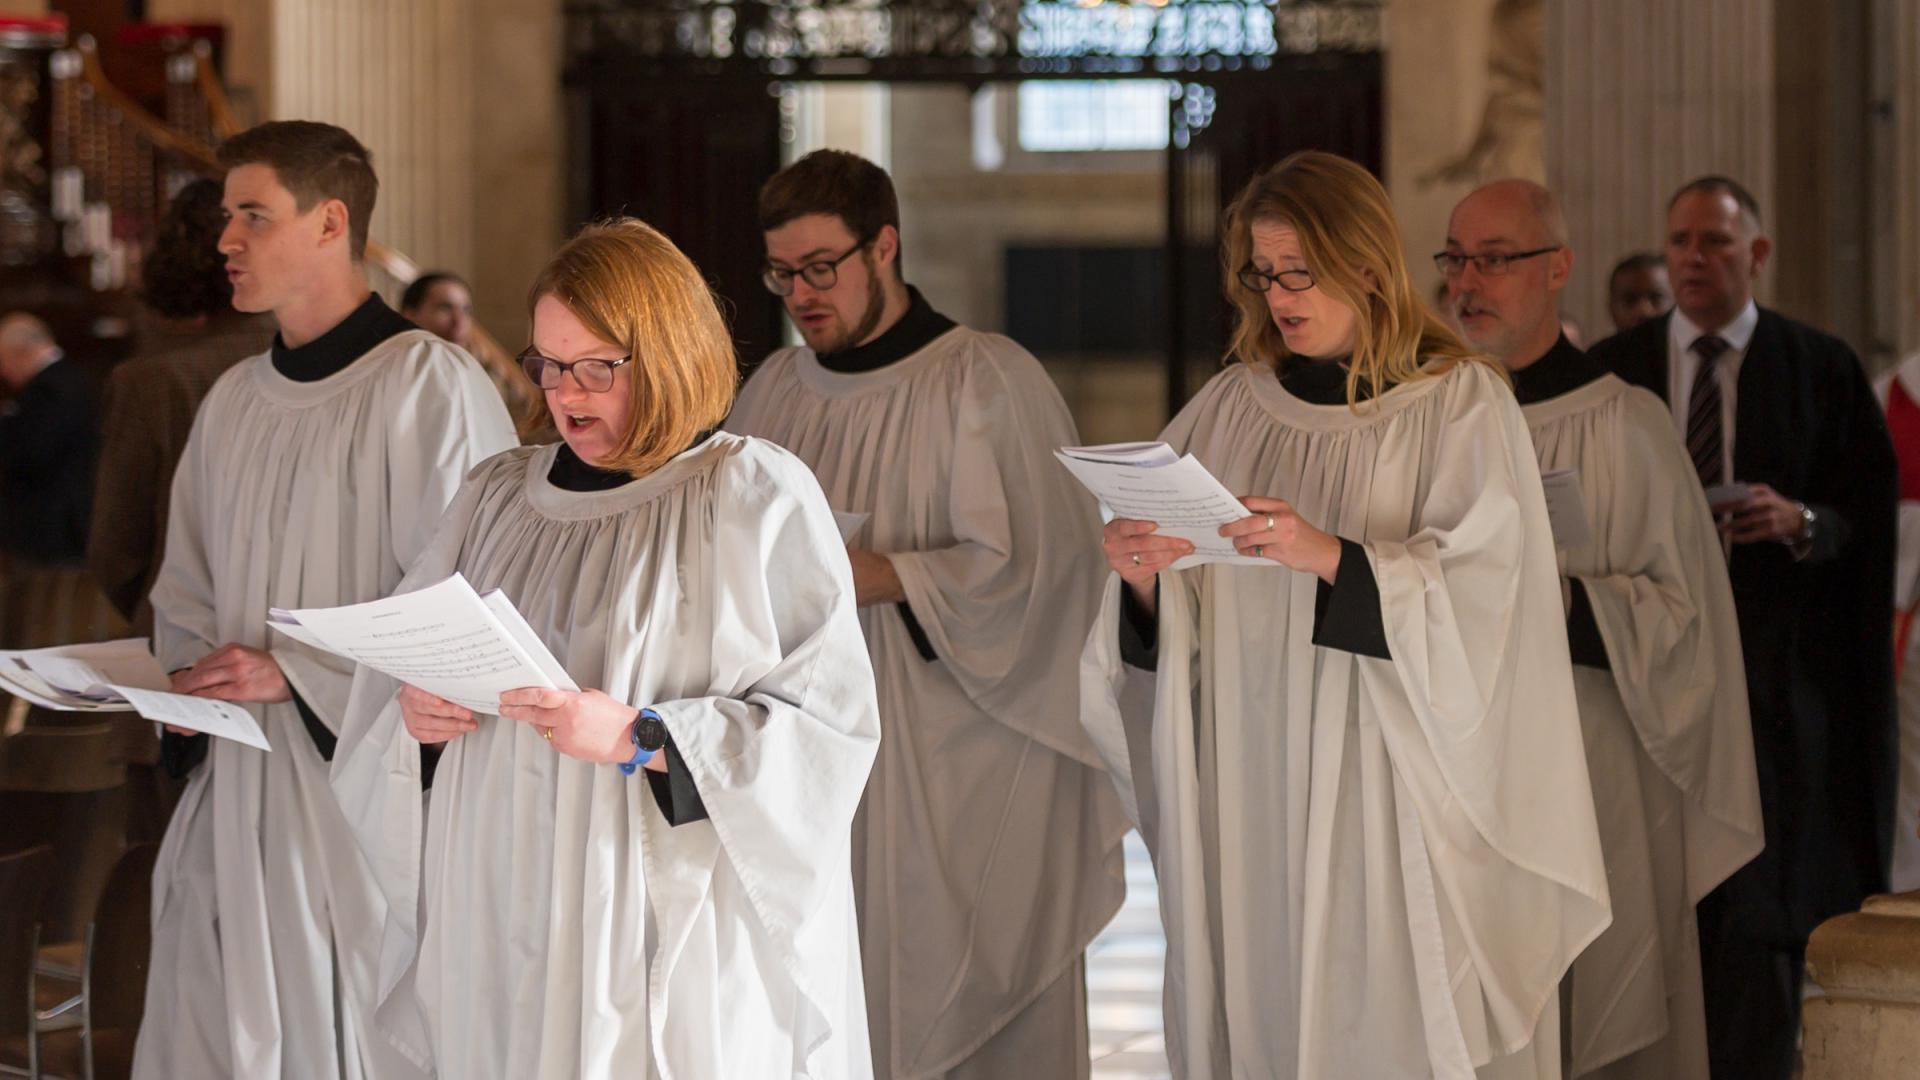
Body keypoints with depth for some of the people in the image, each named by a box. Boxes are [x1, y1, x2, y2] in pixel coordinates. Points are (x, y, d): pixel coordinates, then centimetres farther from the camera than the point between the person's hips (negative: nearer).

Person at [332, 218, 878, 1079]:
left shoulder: (758, 499, -5)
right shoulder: (498, 496, 12)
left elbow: (829, 723, -10)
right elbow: (405, 664, 19)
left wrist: (640, 739, -20)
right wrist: (414, 709, -4)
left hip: (669, 936, -4)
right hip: (505, 927, 4)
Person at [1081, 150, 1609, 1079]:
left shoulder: (1459, 403, -1)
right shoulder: (1231, 407, 11)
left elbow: (1473, 593, -13)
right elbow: (1175, 634, 9)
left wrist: (1328, 556, -26)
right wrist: (1142, 576, -13)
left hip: (1390, 791, -4)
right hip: (1252, 787, 4)